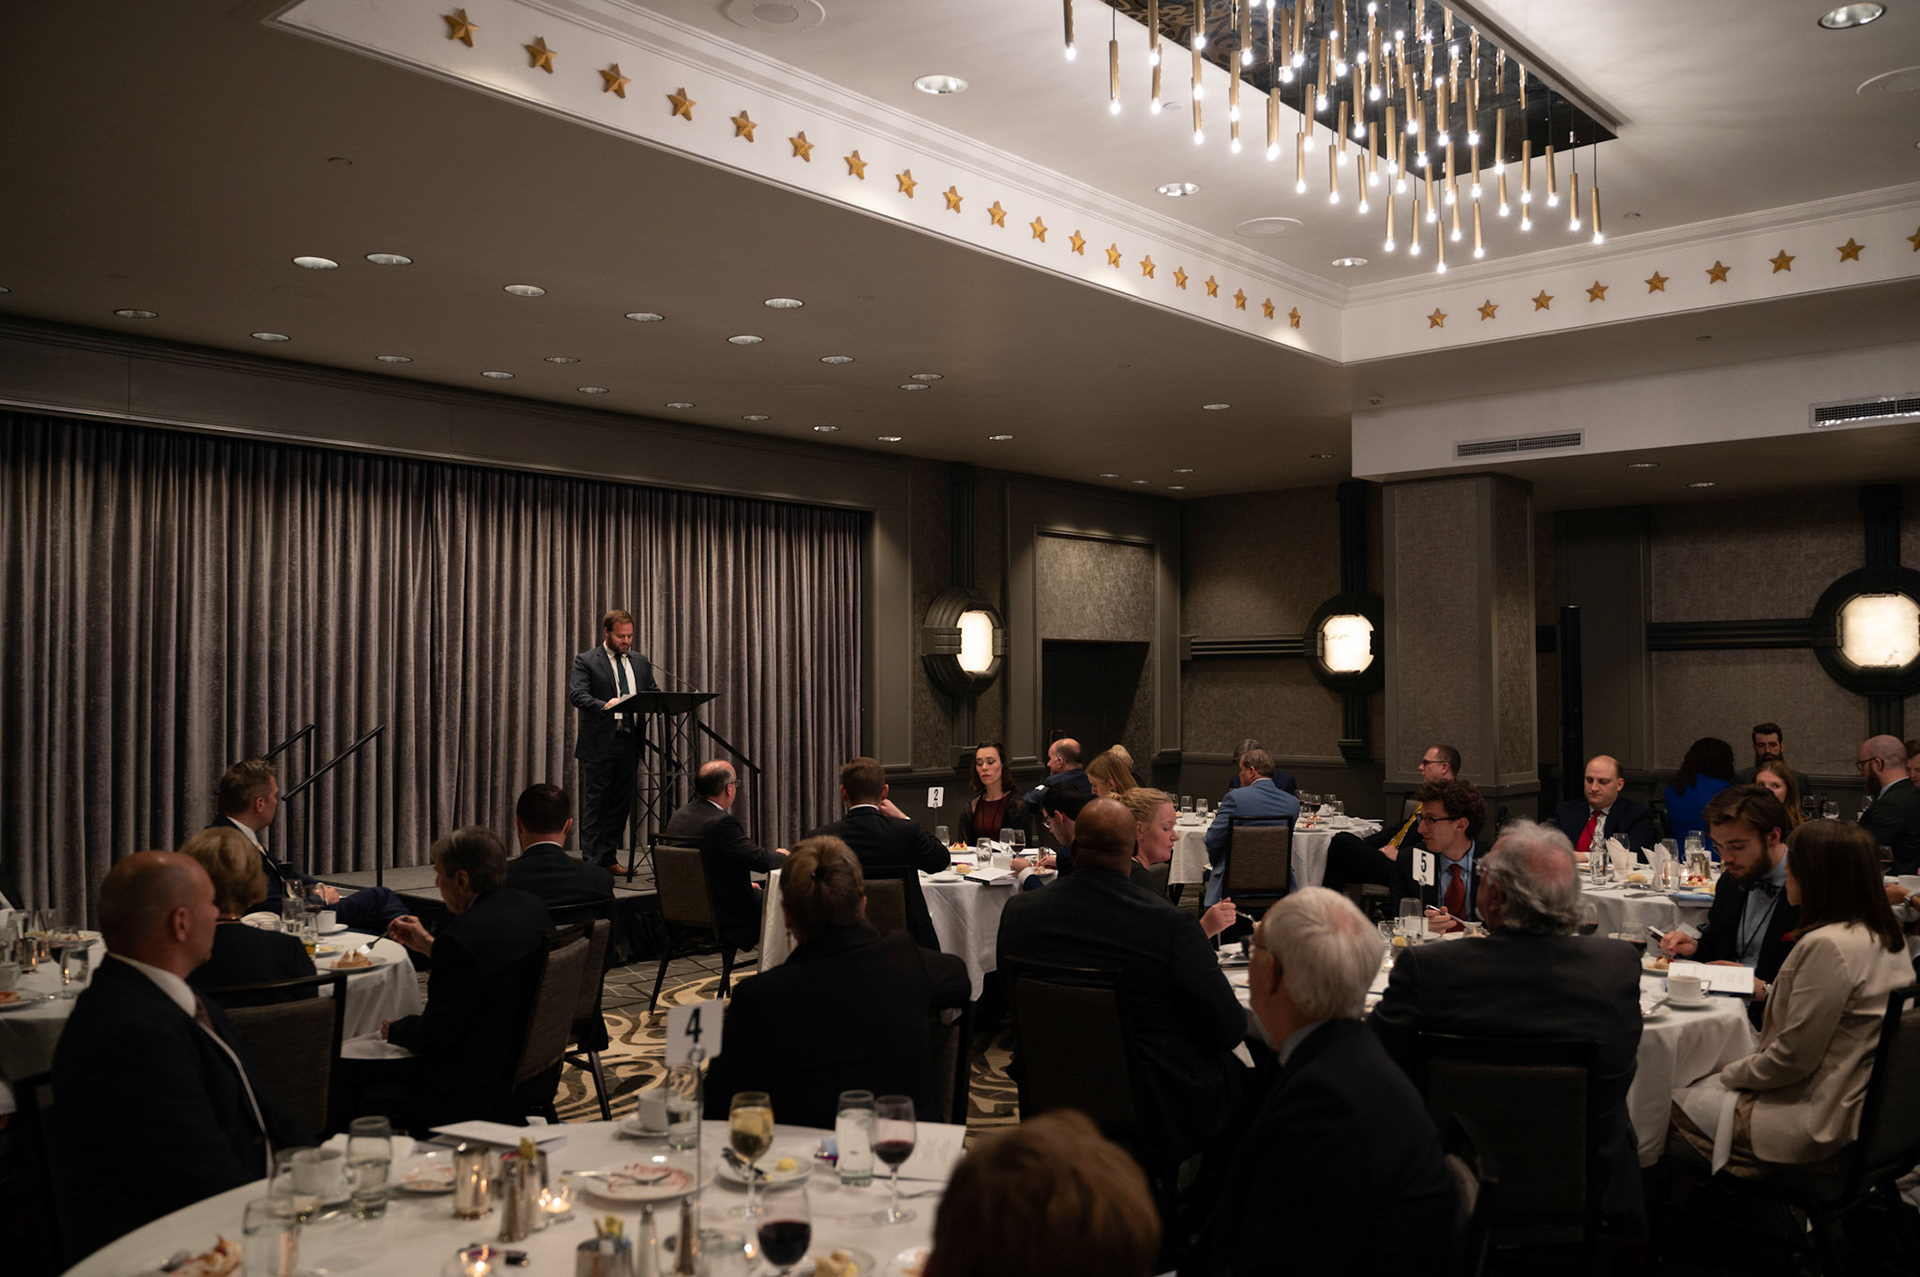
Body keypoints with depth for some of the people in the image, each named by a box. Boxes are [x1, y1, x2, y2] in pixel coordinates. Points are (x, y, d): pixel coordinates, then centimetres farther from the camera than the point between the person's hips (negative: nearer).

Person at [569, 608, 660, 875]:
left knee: (621, 803, 9)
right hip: (599, 743, -5)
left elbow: (654, 693, 13)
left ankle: (609, 859, 18)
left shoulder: (640, 663, 15)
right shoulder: (586, 661, -2)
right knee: (596, 802, -2)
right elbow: (576, 695, -14)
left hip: (629, 743, 5)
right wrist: (604, 705, -32)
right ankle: (591, 860, 3)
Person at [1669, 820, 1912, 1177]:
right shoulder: (1887, 937, 4)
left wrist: (1732, 1074, -7)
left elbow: (1794, 1058, -22)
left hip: (1819, 1122, -9)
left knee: (1676, 1109, 3)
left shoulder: (1826, 947, -26)